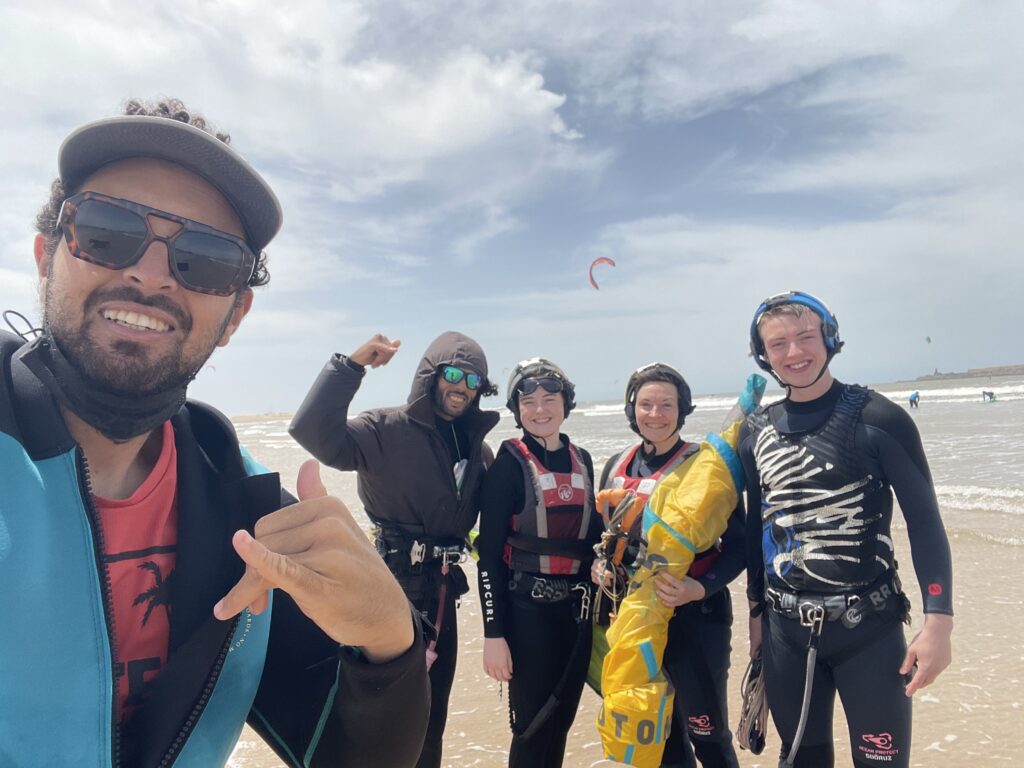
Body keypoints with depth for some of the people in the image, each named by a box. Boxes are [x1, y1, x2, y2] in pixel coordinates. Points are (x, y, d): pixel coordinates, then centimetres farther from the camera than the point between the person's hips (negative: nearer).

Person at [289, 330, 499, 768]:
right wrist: (351, 365, -31)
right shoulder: (387, 430, -13)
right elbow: (313, 431, -27)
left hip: (443, 589, 6)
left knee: (433, 714, 22)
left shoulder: (475, 445, 5)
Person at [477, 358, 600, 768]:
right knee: (532, 729, 4)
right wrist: (494, 632, -14)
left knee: (561, 723, 16)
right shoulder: (509, 462, -9)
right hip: (528, 609, -5)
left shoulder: (582, 460, 7)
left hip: (576, 608, 5)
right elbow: (489, 552, -12)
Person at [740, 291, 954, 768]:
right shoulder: (756, 433, 3)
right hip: (785, 630, 4)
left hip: (868, 627, -3)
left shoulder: (878, 419, -9)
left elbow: (924, 521, -7)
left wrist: (938, 621, -13)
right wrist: (756, 611, 13)